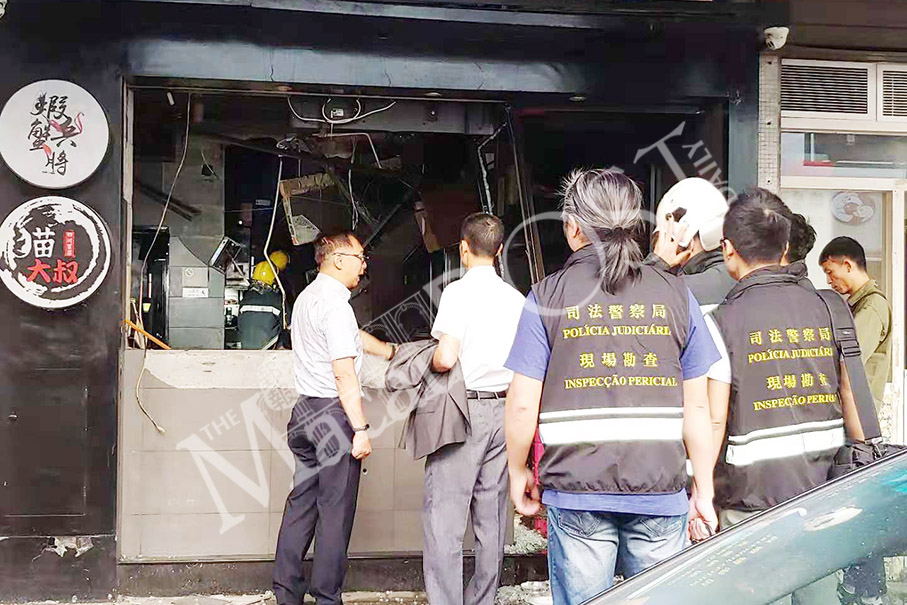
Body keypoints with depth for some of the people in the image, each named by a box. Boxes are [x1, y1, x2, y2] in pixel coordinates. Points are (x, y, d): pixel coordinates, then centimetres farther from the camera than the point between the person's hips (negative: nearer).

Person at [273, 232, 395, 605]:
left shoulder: (307, 297, 16)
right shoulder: (334, 303, -15)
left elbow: (354, 336, 29)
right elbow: (344, 374, -20)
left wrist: (390, 352, 40)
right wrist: (361, 428, -17)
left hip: (306, 410, 10)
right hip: (334, 413, -10)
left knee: (302, 500, 14)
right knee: (336, 509, 0)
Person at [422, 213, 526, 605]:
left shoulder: (459, 291, -10)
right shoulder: (516, 298, 7)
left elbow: (445, 359, -18)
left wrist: (431, 361, 2)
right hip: (502, 410, 7)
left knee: (444, 517, -1)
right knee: (491, 517, 13)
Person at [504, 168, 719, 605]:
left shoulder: (548, 296, -2)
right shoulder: (675, 294, 4)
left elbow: (522, 404, -4)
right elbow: (697, 407, 3)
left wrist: (518, 472, 12)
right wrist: (704, 491, 12)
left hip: (577, 492, -1)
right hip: (661, 493, 2)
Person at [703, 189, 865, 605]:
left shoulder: (724, 320, -11)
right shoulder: (825, 307, 3)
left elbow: (714, 421, -11)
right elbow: (849, 395, 11)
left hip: (752, 493, -4)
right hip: (822, 486, 4)